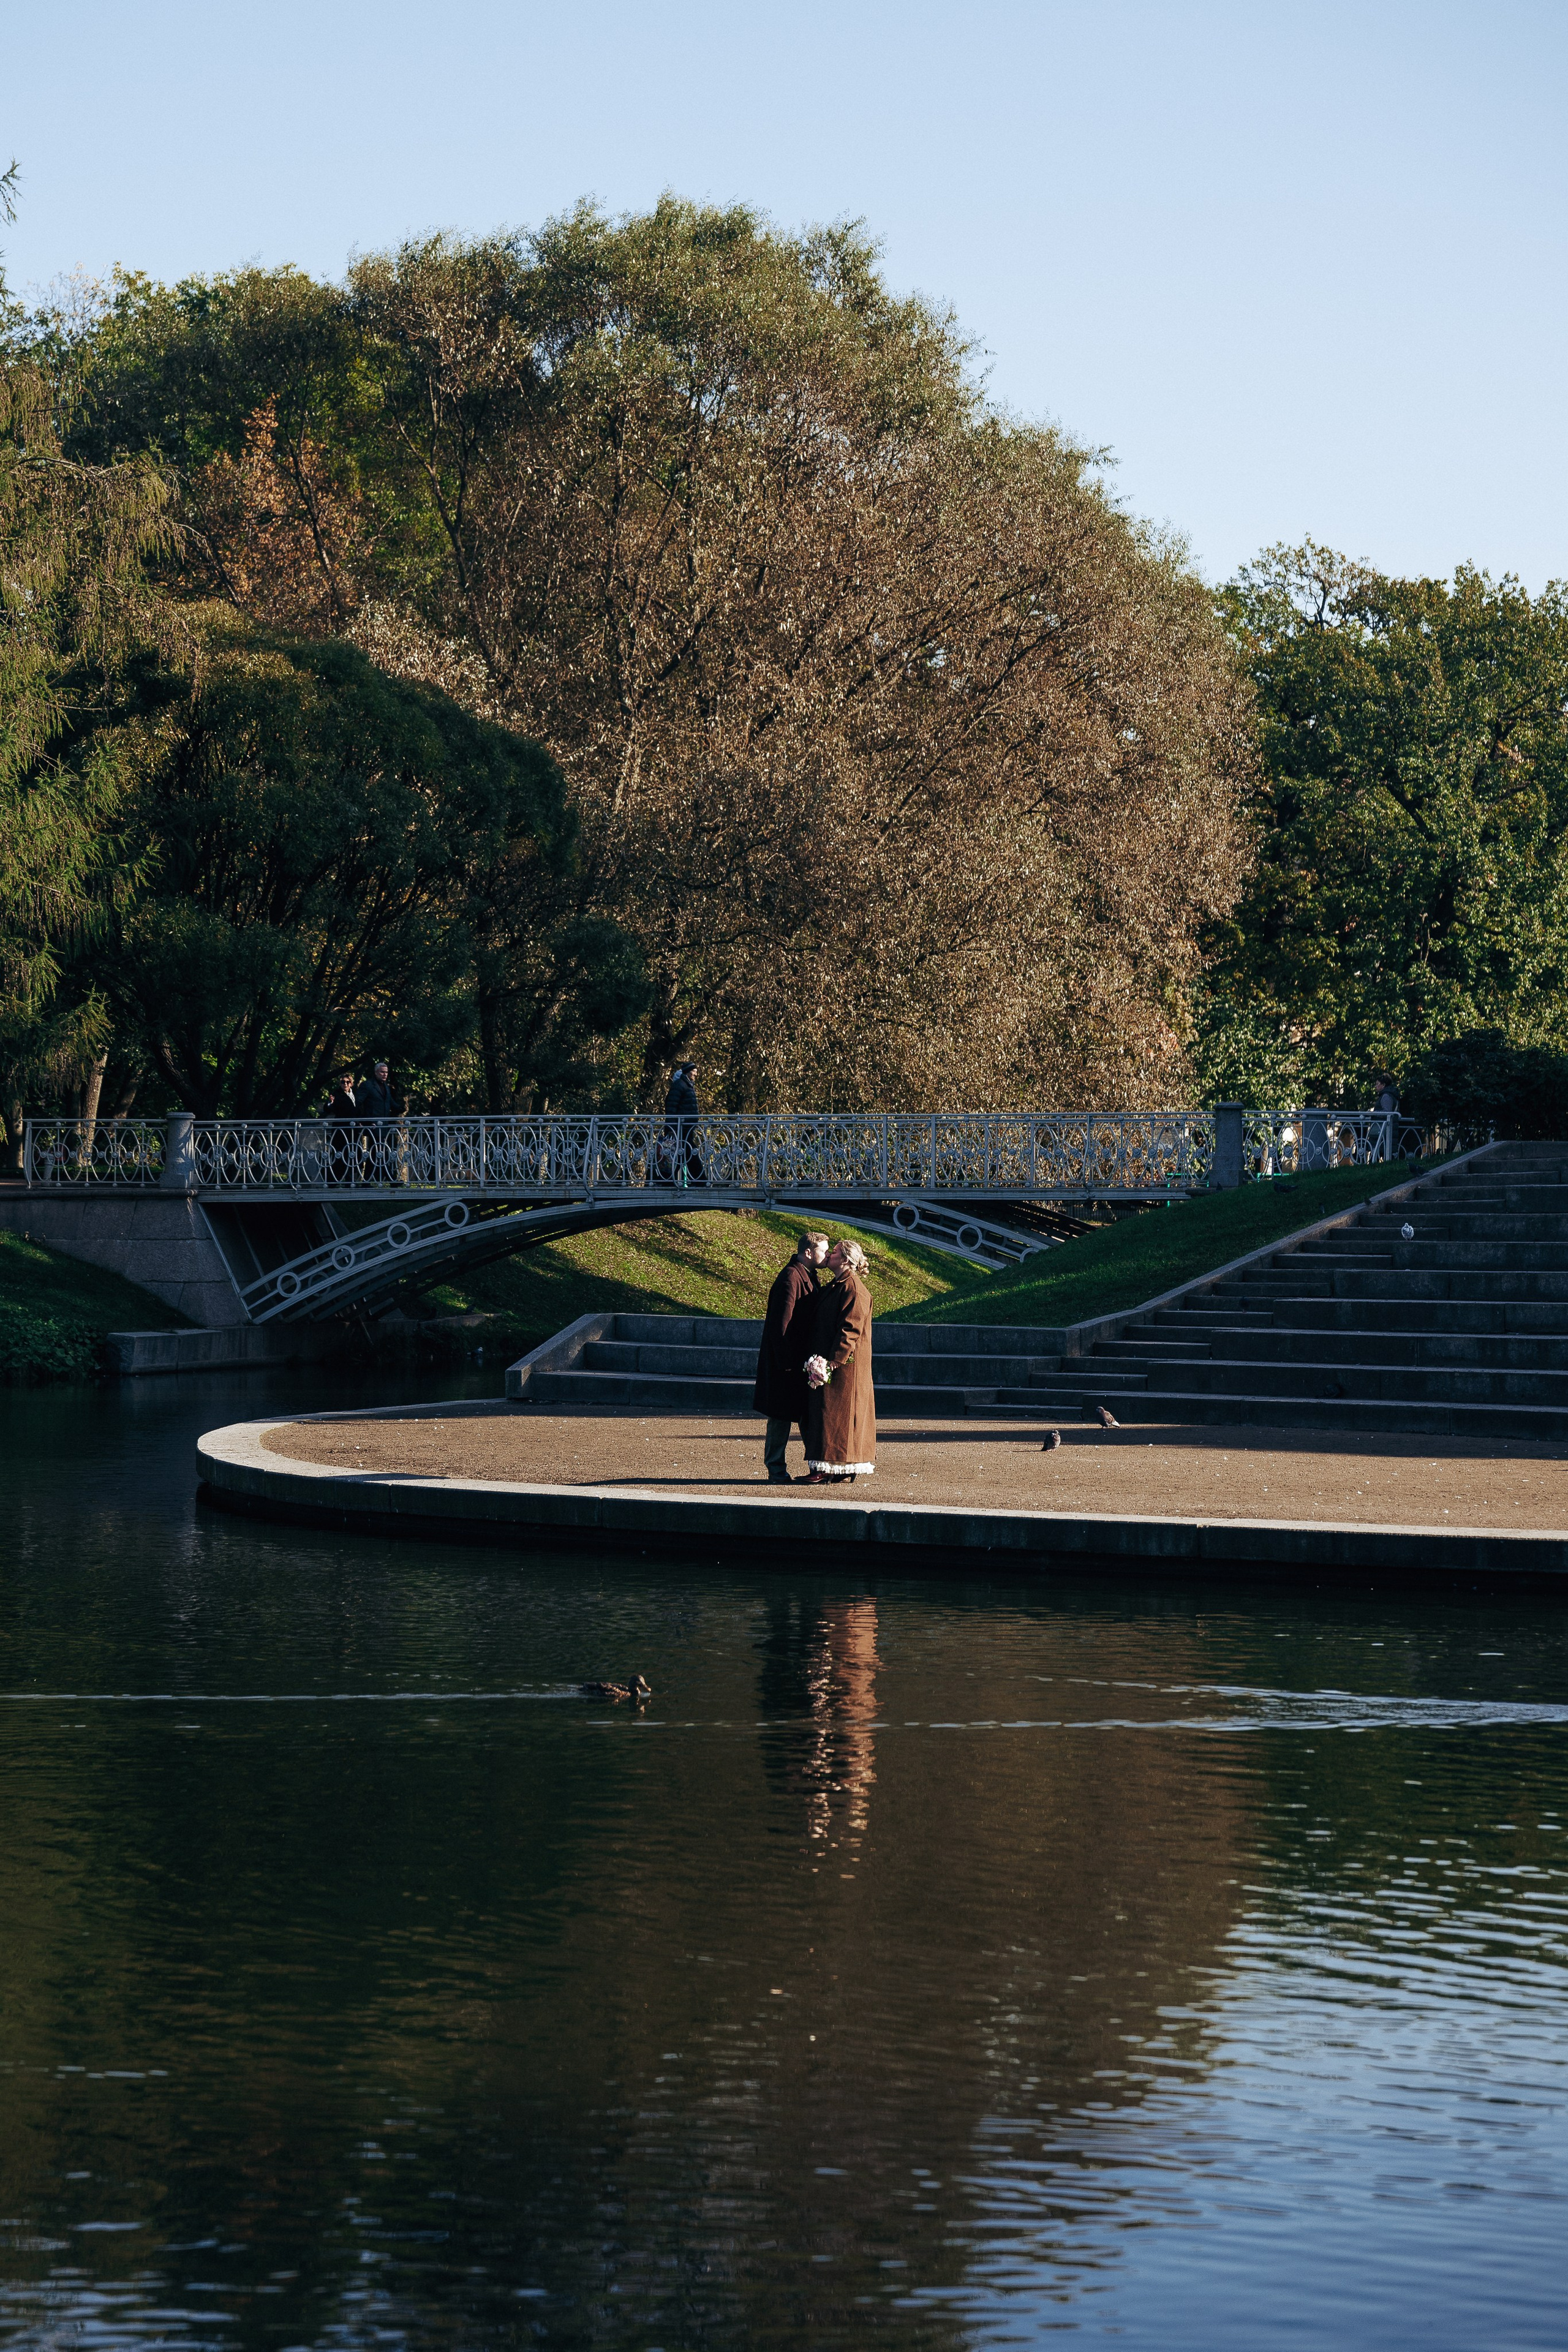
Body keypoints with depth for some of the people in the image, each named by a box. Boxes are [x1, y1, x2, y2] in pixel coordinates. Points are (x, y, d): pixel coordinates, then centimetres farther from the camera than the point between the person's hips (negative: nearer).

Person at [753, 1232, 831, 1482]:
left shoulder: (809, 1277, 13)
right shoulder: (791, 1278, -17)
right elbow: (781, 1323, -20)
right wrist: (786, 1362, -22)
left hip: (803, 1361, 9)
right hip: (786, 1359, -9)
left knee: (808, 1413, 12)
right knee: (782, 1415, -2)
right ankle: (776, 1470, 4)